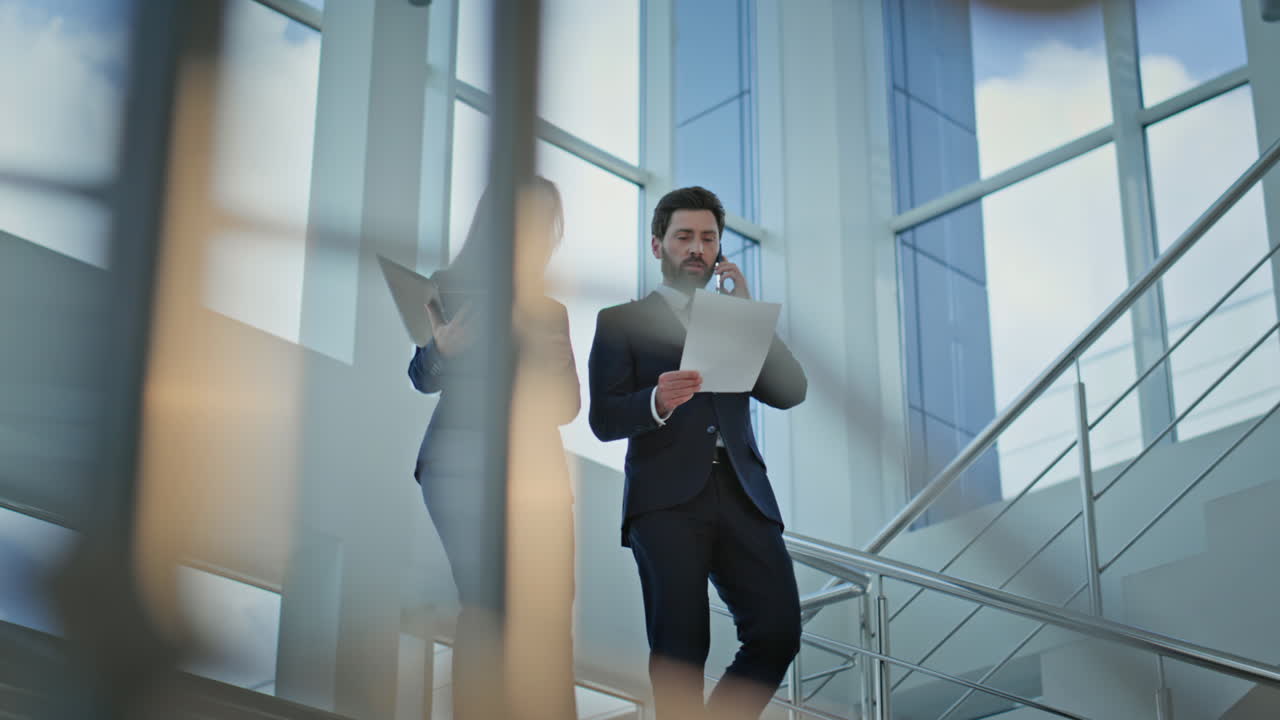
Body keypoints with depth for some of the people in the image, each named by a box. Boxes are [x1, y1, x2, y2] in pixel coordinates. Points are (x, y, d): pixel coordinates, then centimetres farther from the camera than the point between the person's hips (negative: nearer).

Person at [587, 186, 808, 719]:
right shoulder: (621, 321, 12)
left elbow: (791, 391, 8)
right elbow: (604, 419, 0)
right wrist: (657, 401, -20)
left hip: (741, 494, 3)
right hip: (667, 497, -3)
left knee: (778, 631, -10)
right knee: (680, 647, -8)